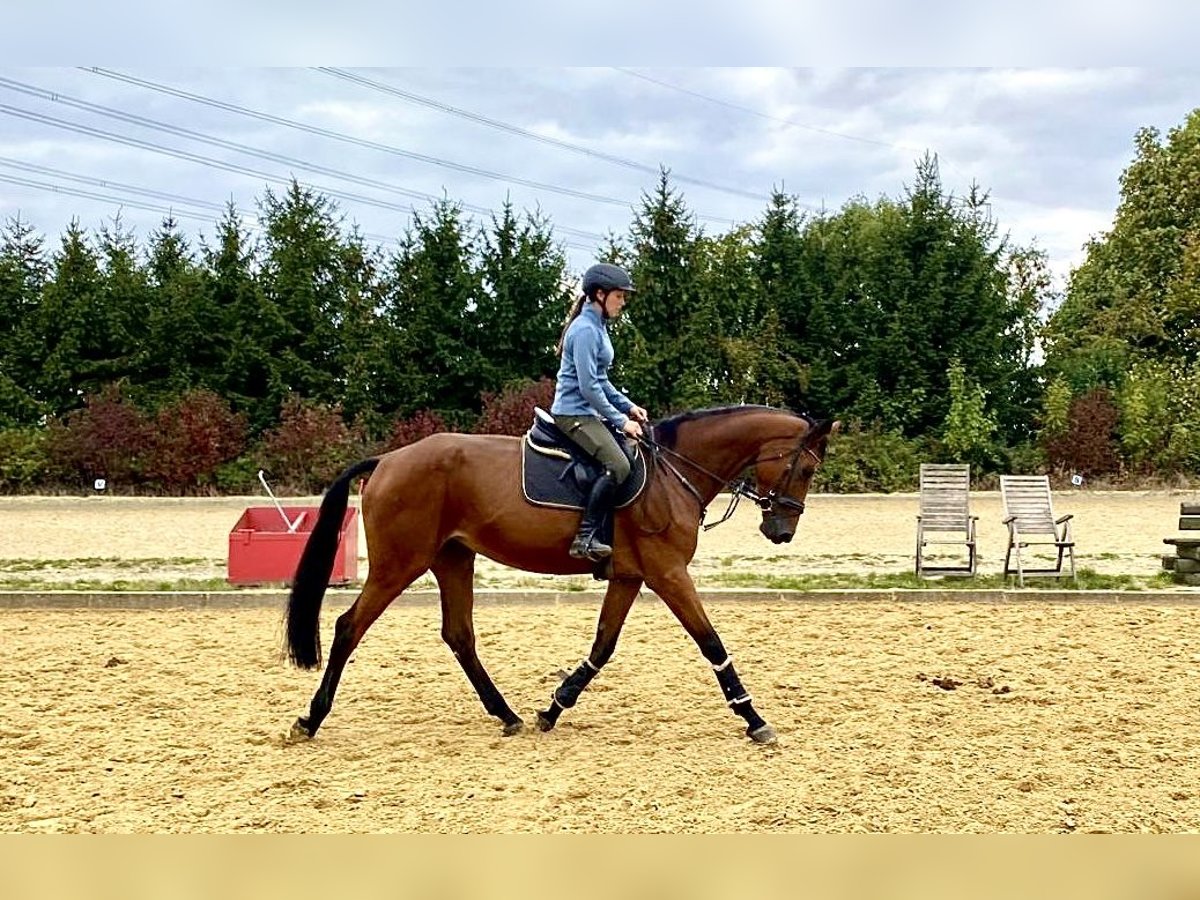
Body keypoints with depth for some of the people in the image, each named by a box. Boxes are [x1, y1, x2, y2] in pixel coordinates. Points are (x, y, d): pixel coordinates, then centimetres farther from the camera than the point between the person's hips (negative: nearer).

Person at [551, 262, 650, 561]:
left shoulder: (598, 327, 15)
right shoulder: (585, 329, -15)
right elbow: (588, 387, -20)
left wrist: (627, 406, 12)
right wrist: (620, 421, -16)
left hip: (588, 413, 11)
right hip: (575, 412, -11)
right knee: (617, 465, -27)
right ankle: (585, 538, -25)